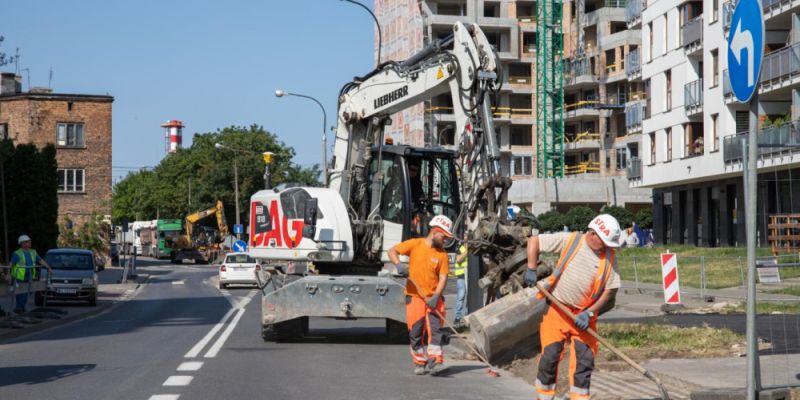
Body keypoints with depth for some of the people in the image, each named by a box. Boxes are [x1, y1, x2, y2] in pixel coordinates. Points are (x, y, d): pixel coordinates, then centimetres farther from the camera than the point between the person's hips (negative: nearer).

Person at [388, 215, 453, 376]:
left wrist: (436, 296, -18)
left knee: (435, 328, -9)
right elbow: (393, 251, -3)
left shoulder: (442, 254, 1)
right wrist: (398, 264, -23)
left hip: (433, 297, 1)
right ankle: (420, 363, 14)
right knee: (416, 331, 2)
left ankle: (435, 362, -13)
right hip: (415, 296, -1)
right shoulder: (415, 244, -2)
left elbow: (443, 277, -4)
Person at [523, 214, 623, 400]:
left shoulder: (609, 257, -4)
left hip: (583, 315, 2)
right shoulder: (569, 241, -10)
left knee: (585, 357, 0)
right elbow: (534, 241, -4)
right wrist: (531, 269, -12)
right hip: (557, 309, -2)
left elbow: (610, 289, -1)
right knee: (550, 354, -2)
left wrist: (589, 313, -10)